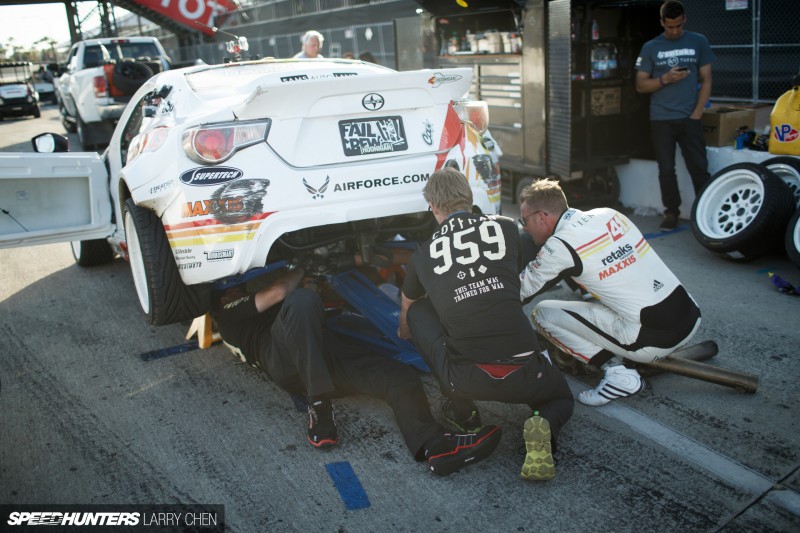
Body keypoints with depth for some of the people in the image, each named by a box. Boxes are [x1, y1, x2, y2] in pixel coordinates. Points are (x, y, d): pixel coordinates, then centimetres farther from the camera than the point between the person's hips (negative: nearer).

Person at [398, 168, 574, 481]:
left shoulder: (423, 255, 13)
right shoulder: (506, 228, 11)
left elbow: (404, 318, 32)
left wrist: (403, 334, 58)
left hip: (466, 379, -1)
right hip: (523, 375, 1)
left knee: (417, 312, 23)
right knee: (562, 399, 35)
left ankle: (462, 411, 21)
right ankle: (544, 426, -2)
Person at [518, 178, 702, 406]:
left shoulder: (560, 246, -12)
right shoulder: (608, 214, 9)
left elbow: (519, 292, 0)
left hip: (654, 340, -8)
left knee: (543, 313, -1)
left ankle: (619, 375, -4)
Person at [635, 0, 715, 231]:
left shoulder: (698, 42, 6)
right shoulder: (650, 48, 5)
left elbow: (706, 80, 6)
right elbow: (641, 85, 4)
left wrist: (697, 114, -5)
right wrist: (665, 79, -13)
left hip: (690, 118, 0)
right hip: (661, 120, 0)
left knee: (699, 168, -1)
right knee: (666, 170, 4)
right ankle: (671, 212, 16)